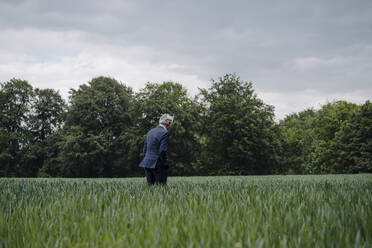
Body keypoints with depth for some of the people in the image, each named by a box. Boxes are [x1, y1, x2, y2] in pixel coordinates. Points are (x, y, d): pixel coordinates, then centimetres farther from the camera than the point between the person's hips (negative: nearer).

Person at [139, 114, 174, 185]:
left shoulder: (150, 132, 15)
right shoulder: (164, 133, -10)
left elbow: (145, 150, 17)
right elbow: (162, 151, -16)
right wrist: (165, 163, -6)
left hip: (147, 163, 7)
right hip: (157, 164, -7)